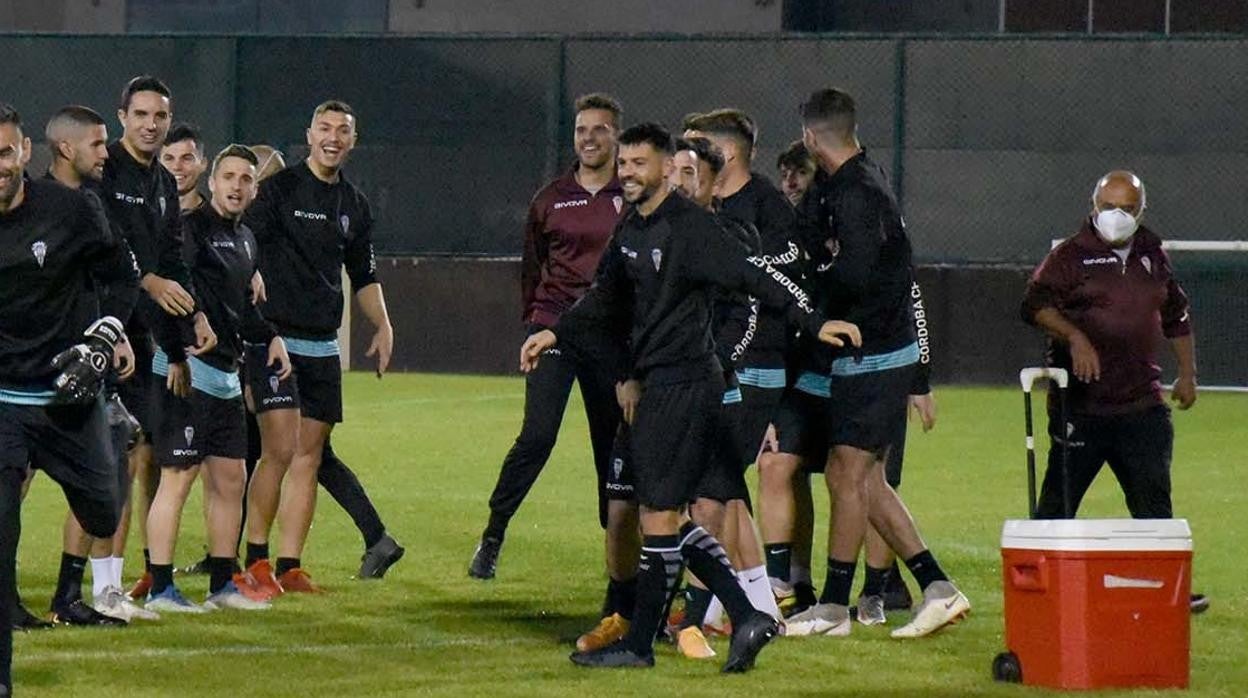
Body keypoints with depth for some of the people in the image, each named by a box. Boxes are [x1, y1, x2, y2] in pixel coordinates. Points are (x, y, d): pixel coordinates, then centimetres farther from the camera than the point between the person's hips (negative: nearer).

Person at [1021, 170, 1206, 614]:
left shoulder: (1152, 255, 15)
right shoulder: (1072, 255, -2)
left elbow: (1177, 318, 26)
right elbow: (1036, 304, -13)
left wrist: (1187, 373, 21)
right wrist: (1074, 336, -27)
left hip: (1142, 402, 4)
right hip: (1081, 405, -4)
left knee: (1153, 496, 4)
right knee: (1060, 496, -1)